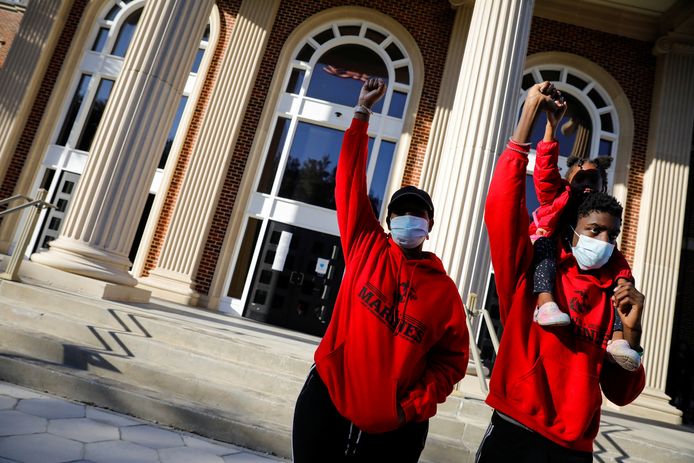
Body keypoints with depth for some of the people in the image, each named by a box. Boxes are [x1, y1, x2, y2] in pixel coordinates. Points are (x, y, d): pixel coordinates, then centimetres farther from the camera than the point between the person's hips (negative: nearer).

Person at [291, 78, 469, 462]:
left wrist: (414, 406, -7)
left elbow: (452, 358, 3)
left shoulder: (444, 289, -3)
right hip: (326, 404, 1)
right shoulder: (366, 248, -2)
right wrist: (363, 112, -1)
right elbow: (350, 182, -2)